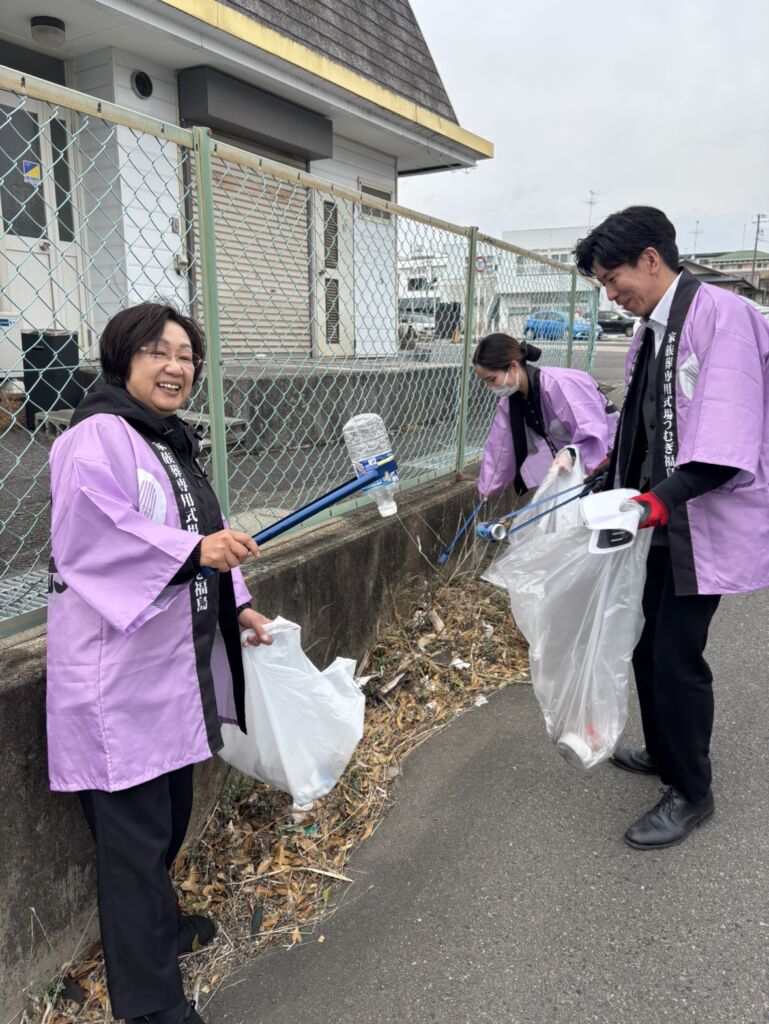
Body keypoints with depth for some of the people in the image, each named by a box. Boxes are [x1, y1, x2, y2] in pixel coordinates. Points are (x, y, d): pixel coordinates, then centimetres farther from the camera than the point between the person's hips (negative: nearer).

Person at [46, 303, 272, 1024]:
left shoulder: (172, 441, 14)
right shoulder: (96, 438, -15)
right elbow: (94, 532, -27)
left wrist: (236, 606, 15)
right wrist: (196, 552, -32)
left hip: (172, 658, 9)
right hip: (117, 672, -9)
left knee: (169, 813, 23)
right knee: (135, 831, 2)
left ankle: (158, 925, 46)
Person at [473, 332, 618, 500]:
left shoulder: (559, 385, -30)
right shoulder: (509, 400, -6)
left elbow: (594, 431, -36)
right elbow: (499, 449, 1)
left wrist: (571, 454, -54)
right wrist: (484, 493, 4)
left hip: (602, 452, -7)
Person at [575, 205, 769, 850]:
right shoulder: (650, 331, 11)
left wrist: (664, 496, -35)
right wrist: (612, 475, 15)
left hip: (703, 524, -8)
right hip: (660, 519, 8)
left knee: (676, 654, -2)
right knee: (648, 643, 16)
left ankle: (691, 792, 20)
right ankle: (665, 754, 38)